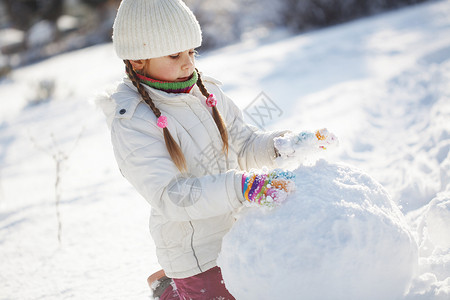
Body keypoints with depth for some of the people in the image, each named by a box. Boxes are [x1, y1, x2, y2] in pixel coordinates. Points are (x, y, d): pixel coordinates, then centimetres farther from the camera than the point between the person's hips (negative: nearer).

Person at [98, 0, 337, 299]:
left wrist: (279, 144, -15)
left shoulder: (208, 92, -2)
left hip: (239, 228, 7)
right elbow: (169, 196, -29)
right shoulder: (131, 125, -21)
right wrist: (241, 188, -40)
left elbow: (244, 146, 6)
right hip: (196, 250, -6)